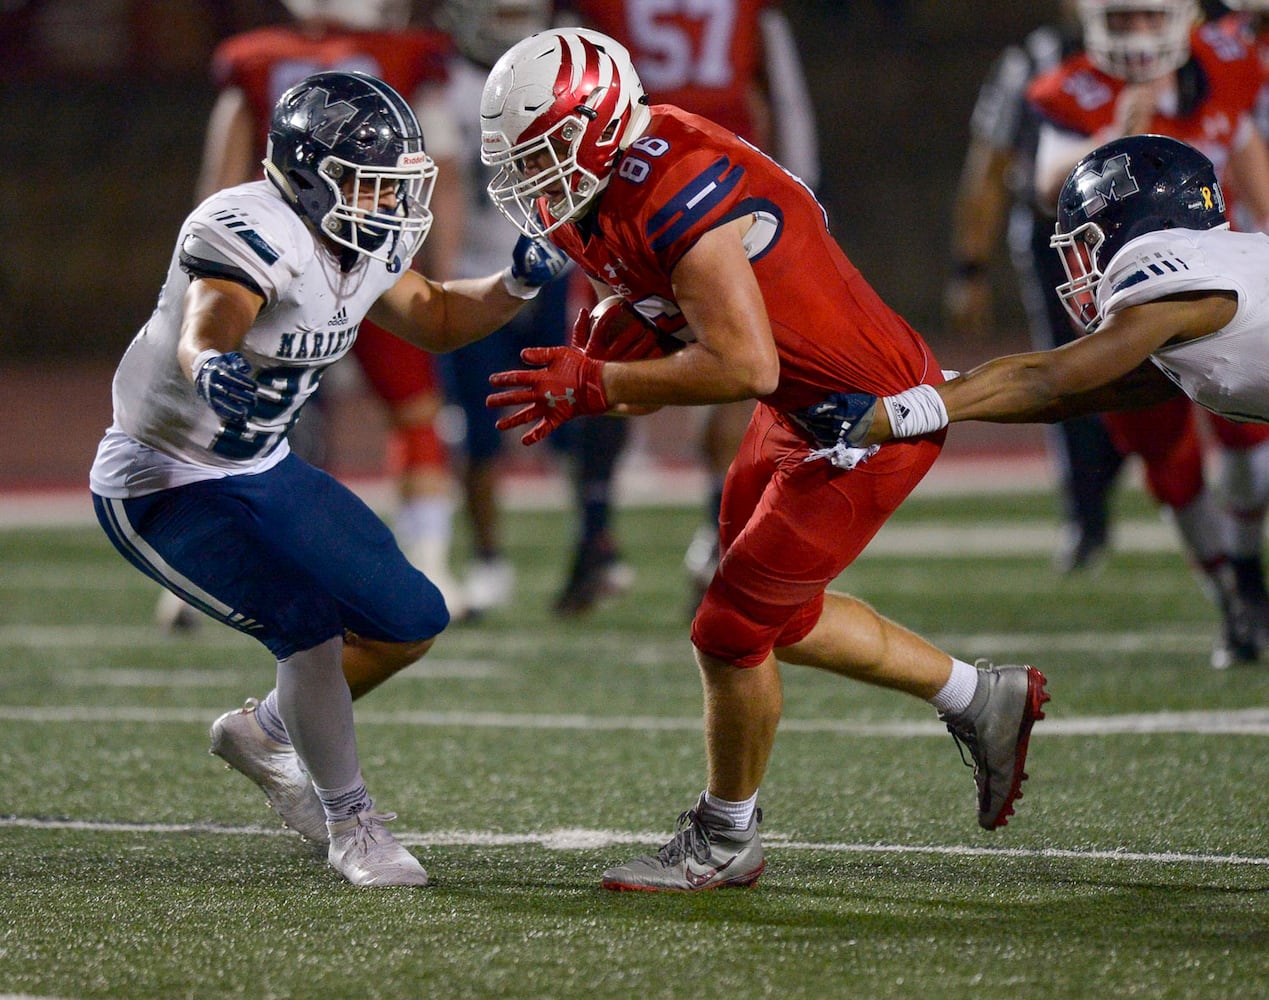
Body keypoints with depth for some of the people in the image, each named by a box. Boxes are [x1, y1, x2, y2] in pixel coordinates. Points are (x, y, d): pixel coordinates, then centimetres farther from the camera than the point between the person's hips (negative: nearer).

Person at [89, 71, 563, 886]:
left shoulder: (369, 248, -2)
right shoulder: (252, 234, -29)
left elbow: (435, 319, 16)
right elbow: (203, 331, -47)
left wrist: (516, 284, -3)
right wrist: (212, 372, -70)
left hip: (262, 468, 9)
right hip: (165, 484, -9)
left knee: (412, 625, 7)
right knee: (310, 627, -22)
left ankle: (264, 731, 30)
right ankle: (349, 821, -2)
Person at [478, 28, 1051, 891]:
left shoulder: (680, 200, -30)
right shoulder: (617, 182, 0)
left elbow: (744, 367, -34)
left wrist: (597, 384, -26)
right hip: (803, 408, 10)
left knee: (733, 632, -2)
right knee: (781, 620, 21)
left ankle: (725, 842, 19)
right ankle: (982, 700, 34)